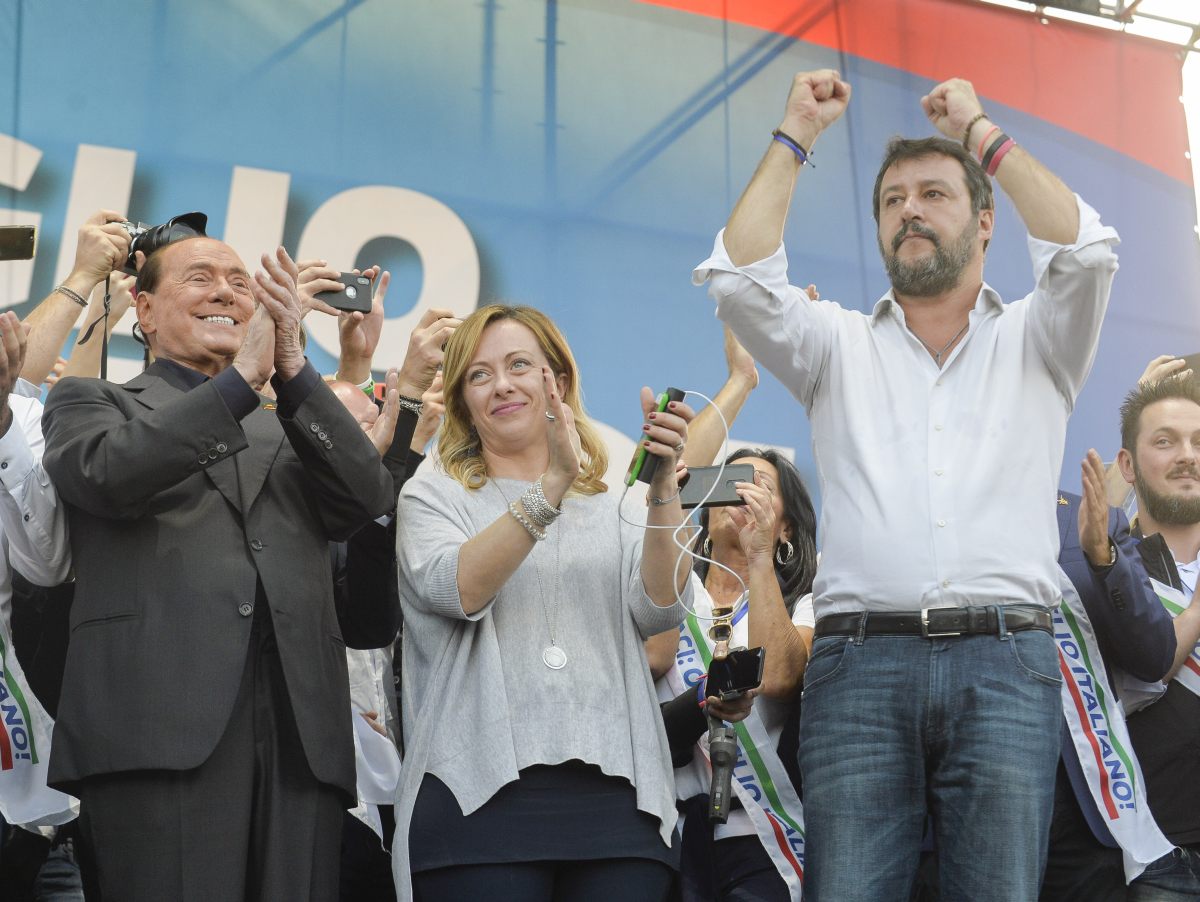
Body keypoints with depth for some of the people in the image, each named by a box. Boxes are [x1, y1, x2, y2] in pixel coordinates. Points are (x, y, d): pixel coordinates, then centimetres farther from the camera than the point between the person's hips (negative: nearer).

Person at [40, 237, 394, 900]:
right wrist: (243, 378, -6)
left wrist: (292, 370, -2)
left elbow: (369, 499, 8)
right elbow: (108, 473, -4)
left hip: (299, 729, 3)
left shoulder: (291, 429, 27)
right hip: (161, 719, -3)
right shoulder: (90, 402, 19)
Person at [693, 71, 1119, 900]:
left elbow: (1085, 253, -2)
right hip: (860, 661, 1)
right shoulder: (840, 347, 19)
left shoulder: (1031, 343, 18)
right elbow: (739, 279, 3)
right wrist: (796, 135, 10)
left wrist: (982, 132, 8)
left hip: (1003, 665, 0)